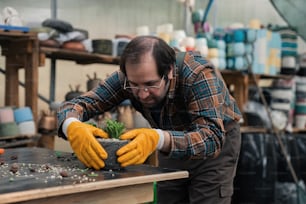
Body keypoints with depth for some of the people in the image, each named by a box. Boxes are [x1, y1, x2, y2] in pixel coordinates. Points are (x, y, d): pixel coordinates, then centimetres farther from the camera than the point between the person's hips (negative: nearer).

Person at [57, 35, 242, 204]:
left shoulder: (198, 74, -34)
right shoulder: (130, 77, -23)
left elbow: (212, 137, -44)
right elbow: (75, 105, -24)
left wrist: (158, 139, -60)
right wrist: (73, 128, -48)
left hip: (218, 140, -4)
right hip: (172, 145, 4)